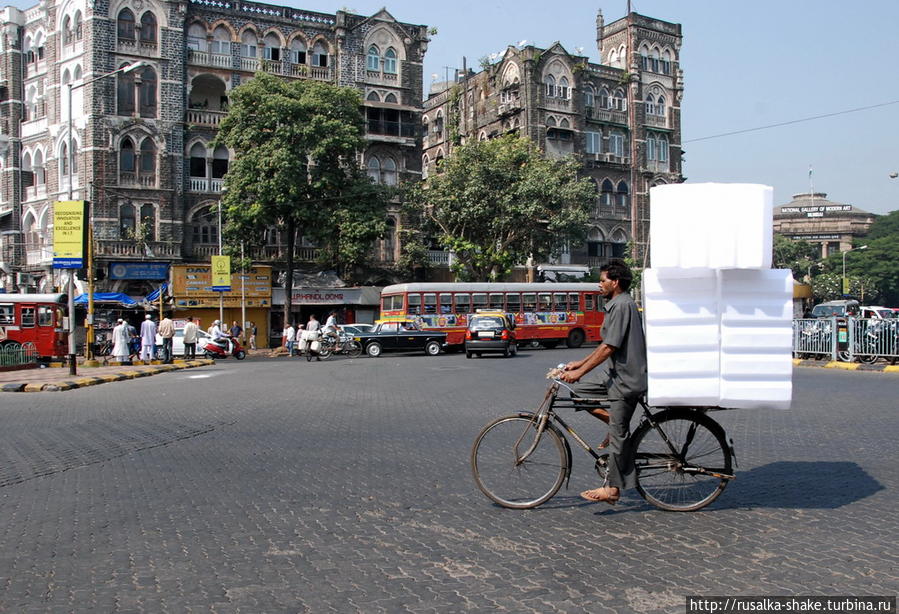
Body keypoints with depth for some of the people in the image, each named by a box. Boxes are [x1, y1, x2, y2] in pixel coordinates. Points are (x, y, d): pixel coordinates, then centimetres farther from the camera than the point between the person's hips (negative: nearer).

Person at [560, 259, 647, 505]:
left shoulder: (622, 305, -17)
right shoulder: (618, 305, 15)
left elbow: (609, 348, -21)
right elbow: (606, 346, 19)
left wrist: (579, 372, -16)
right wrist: (580, 363, 17)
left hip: (627, 380, -10)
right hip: (619, 376, 10)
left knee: (618, 434, -3)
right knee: (580, 391, 12)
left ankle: (613, 489, 5)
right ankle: (614, 422, 11)